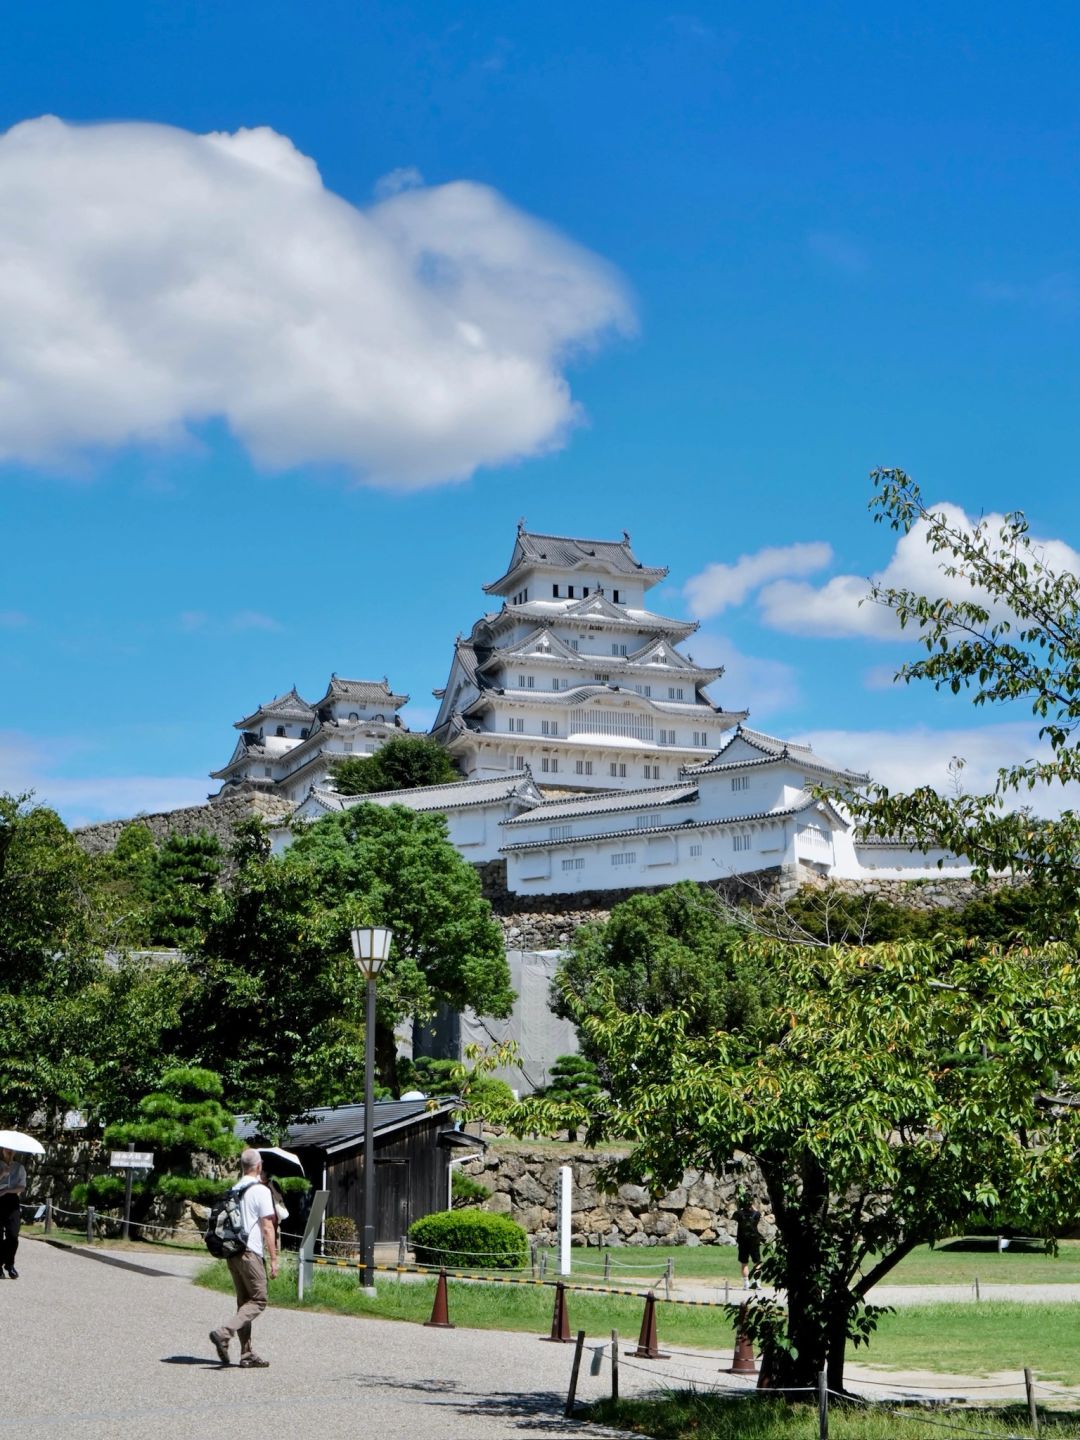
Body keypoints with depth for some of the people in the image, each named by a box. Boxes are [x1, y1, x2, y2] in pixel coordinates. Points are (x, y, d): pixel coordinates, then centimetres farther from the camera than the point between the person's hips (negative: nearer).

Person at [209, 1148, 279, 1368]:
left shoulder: (233, 1191, 13)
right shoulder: (261, 1191, -8)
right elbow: (267, 1228, -10)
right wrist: (273, 1259, -8)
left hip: (232, 1252, 8)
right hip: (251, 1252, -8)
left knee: (243, 1301, 11)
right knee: (258, 1301, -2)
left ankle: (247, 1354, 9)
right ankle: (224, 1332, -19)